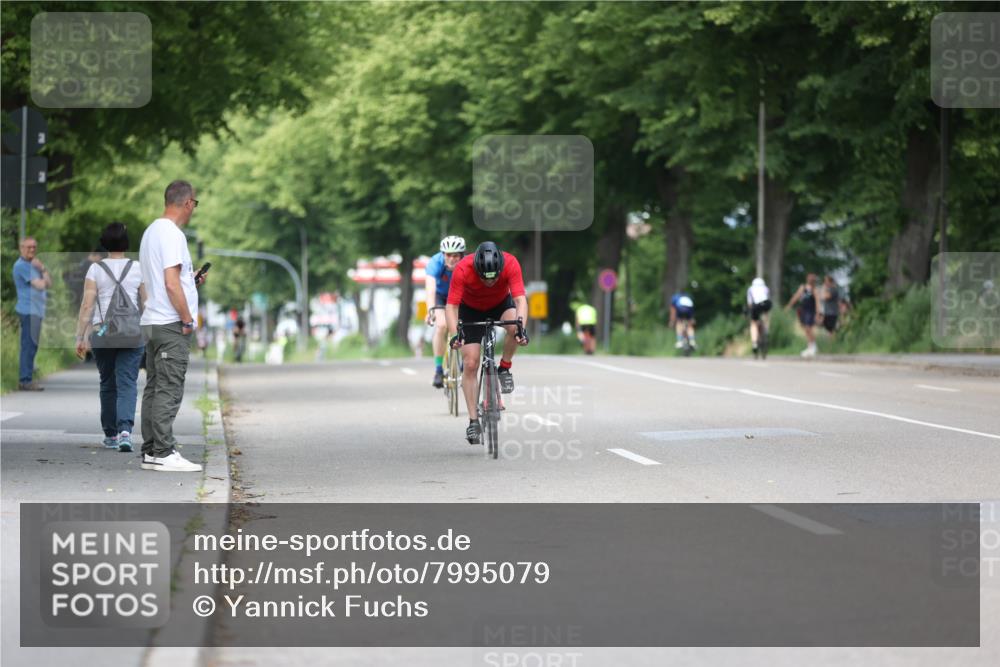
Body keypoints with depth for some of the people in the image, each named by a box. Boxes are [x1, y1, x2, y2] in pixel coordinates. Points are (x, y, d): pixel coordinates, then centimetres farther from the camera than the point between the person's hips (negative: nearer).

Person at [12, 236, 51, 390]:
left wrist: (43, 269, -3)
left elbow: (49, 284, 12)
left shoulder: (33, 265, 20)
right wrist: (43, 276, 3)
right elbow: (40, 285, -17)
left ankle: (25, 379, 18)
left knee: (30, 346, 13)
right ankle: (26, 381, -14)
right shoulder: (22, 265, -11)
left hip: (36, 310, 10)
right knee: (29, 346, -12)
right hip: (29, 310, -10)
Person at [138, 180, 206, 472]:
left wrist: (190, 280, 26)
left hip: (152, 322, 10)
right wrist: (187, 319, -15)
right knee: (168, 390, -9)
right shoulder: (172, 235, -15)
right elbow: (171, 284, -21)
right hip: (171, 325, -10)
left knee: (154, 388, 11)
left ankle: (150, 452, 14)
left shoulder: (151, 231, 17)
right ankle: (164, 453, -10)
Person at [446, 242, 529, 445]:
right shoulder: (462, 270, -35)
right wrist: (454, 335, -49)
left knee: (514, 326, -34)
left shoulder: (511, 264, -33)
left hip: (501, 304, 1)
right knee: (470, 364, -11)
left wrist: (521, 328, -53)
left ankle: (504, 369, -8)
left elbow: (520, 300, -37)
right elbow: (451, 306, -34)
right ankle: (473, 421, -3)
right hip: (471, 310, 0)